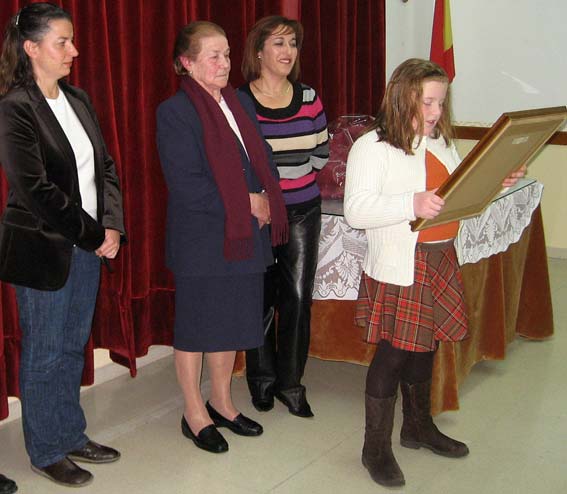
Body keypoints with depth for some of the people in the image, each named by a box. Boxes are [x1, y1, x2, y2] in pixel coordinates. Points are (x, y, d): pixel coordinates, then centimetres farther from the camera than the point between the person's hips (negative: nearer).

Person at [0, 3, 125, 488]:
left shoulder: (78, 99, 8)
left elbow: (105, 167, 10)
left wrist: (111, 226, -3)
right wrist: (93, 236, -14)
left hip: (88, 246, 7)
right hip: (43, 250, -7)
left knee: (74, 347, 17)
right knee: (45, 354, 7)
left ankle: (72, 436, 32)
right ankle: (46, 452, 23)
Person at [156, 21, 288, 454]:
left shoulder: (241, 103, 10)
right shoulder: (175, 112, -12)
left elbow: (264, 160, 13)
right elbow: (186, 185, -19)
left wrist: (265, 201, -6)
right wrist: (246, 203, -15)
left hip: (244, 235, 7)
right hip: (200, 241, -7)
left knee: (232, 323, 16)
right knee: (196, 326, 7)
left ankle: (221, 402, 33)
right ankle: (195, 414, 22)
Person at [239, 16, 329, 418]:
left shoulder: (309, 98, 3)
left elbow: (321, 154, 9)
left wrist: (290, 175, 5)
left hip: (302, 211, 3)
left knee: (298, 297, 4)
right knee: (261, 298, 7)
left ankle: (291, 382, 18)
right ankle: (262, 379, 26)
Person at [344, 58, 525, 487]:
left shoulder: (441, 144, 12)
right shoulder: (372, 147, -12)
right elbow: (356, 211, -20)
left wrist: (494, 184, 1)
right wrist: (413, 203, -32)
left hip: (441, 261, 7)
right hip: (397, 268, -7)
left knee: (424, 347, 19)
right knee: (392, 353, 0)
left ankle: (419, 426, 37)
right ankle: (376, 448, 14)